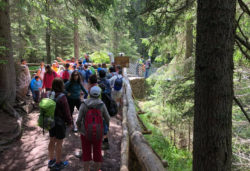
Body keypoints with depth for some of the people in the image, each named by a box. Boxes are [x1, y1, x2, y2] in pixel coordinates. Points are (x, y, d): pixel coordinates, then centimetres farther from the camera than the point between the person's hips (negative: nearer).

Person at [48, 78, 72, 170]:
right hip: (60, 123, -7)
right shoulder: (62, 98, -23)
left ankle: (51, 161, 36)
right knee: (59, 143, 7)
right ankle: (58, 163, 21)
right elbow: (66, 112, -17)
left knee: (52, 141, 21)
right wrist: (69, 122, -3)